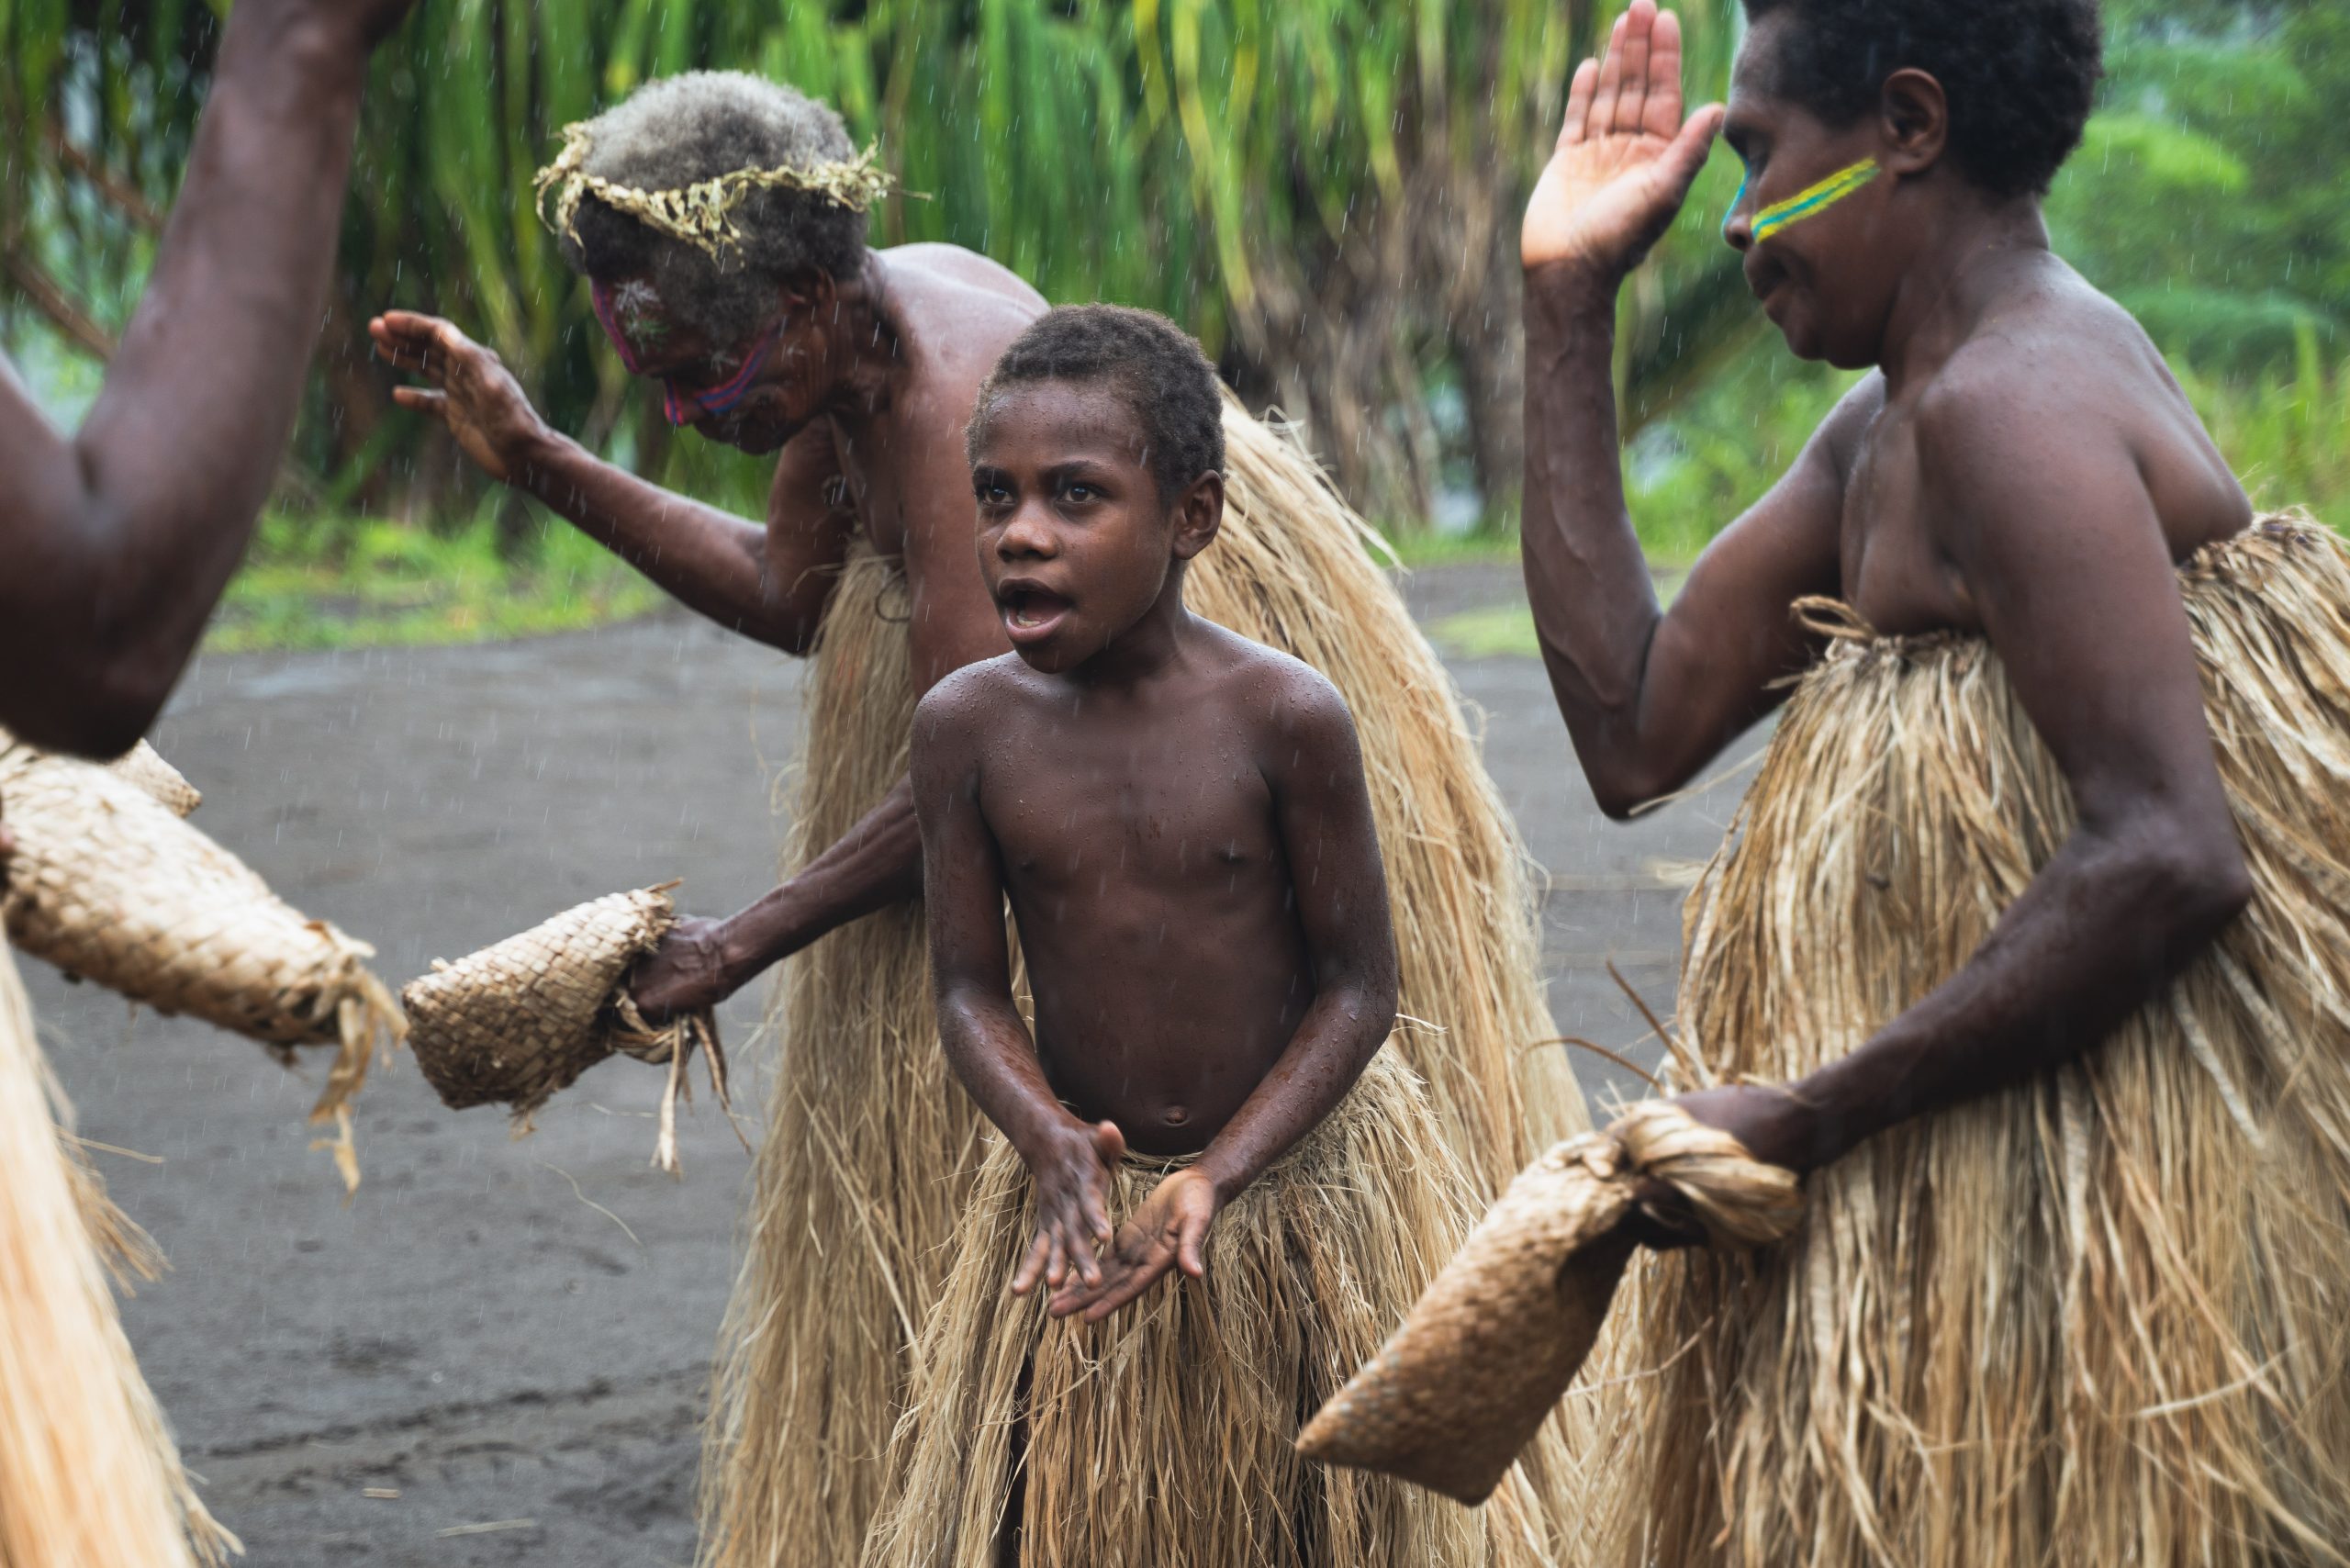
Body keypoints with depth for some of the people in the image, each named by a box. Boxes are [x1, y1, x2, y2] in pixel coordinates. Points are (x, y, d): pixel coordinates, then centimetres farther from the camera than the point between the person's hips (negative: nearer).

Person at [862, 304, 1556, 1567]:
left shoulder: (1284, 717, -17)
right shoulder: (967, 724, -9)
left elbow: (1357, 986, -12)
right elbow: (968, 988, -5)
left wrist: (1214, 1179, -21)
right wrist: (1053, 1145, -23)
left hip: (1296, 1176, -2)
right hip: (1084, 1188, 2)